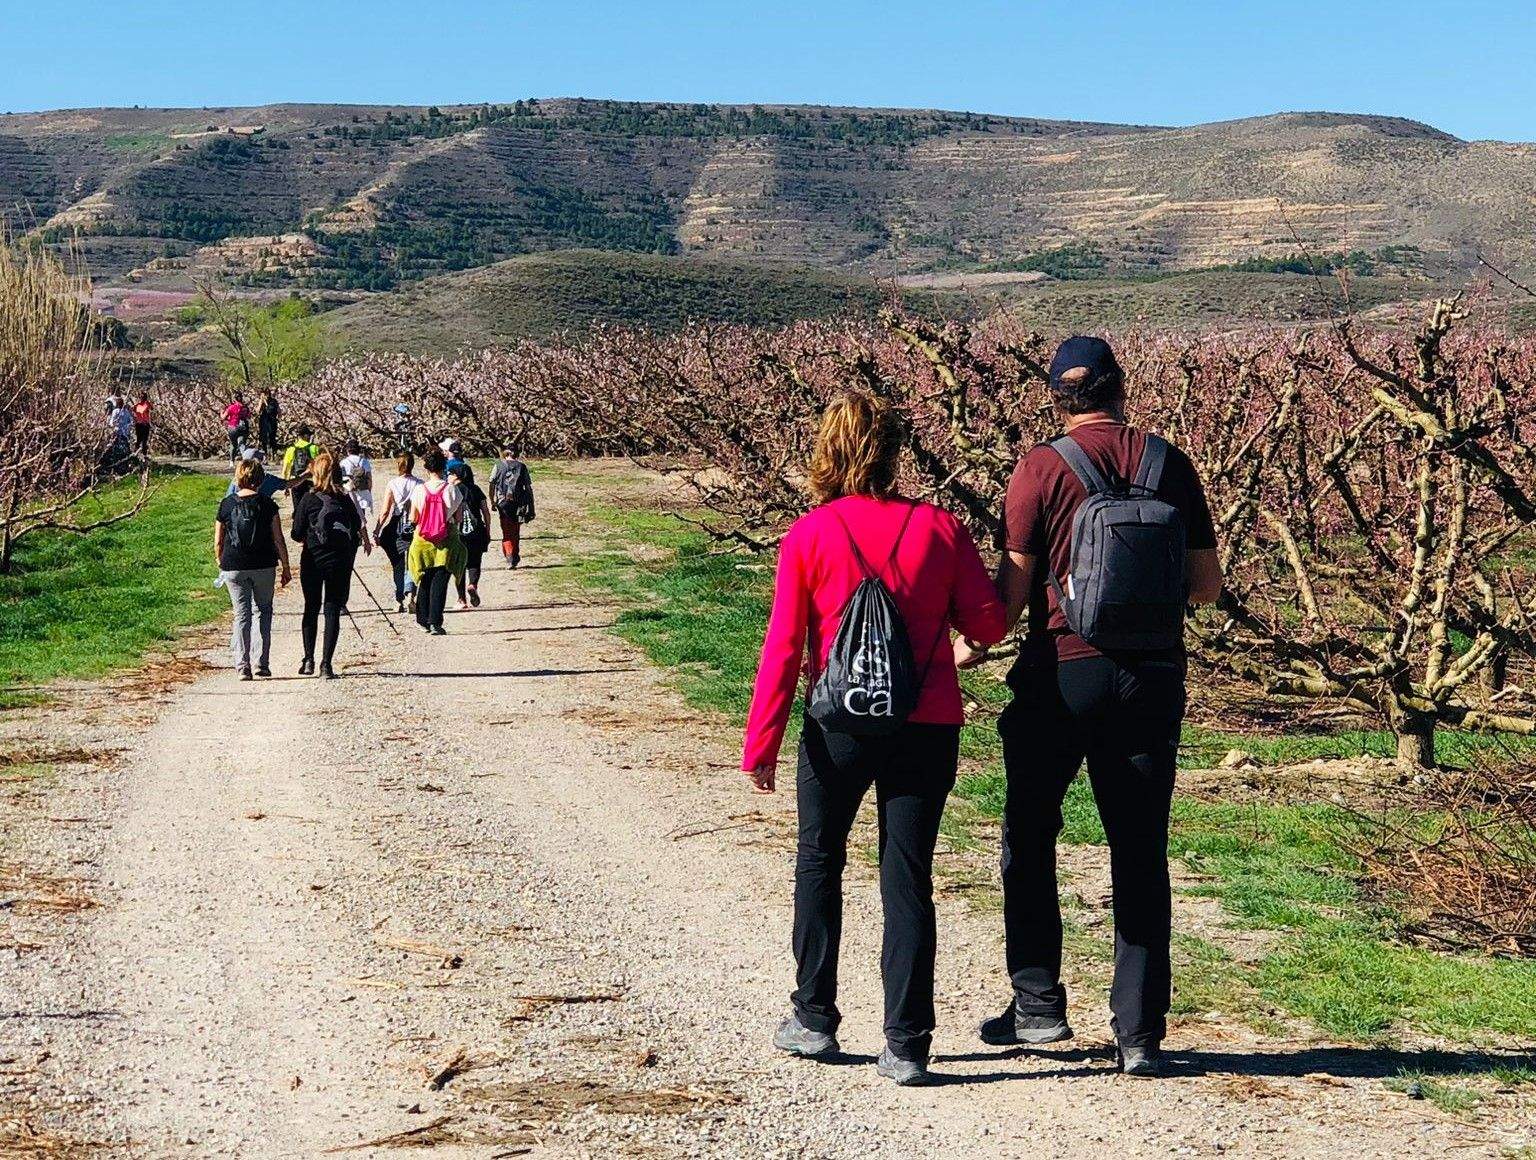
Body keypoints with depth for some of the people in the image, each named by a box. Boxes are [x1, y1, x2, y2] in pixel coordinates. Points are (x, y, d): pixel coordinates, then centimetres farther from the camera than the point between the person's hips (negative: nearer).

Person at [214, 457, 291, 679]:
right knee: (263, 610, 15)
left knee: (241, 614, 6)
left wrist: (221, 565, 19)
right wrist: (286, 568, 6)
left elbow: (218, 542, 4)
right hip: (264, 567, 0)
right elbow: (278, 540, -3)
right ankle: (262, 663, 9)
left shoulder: (227, 504, 0)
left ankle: (242, 666, -3)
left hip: (233, 567, 1)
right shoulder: (267, 504, -4)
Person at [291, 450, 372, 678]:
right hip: (340, 562, 1)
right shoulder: (346, 500, -2)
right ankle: (326, 664, -2)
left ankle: (309, 660, 11)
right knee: (333, 610, 3)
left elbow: (297, 534, -7)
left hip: (313, 560, -1)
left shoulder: (309, 499, -8)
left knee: (311, 609, 14)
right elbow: (358, 528, 1)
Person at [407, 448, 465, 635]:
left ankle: (423, 620, 22)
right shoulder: (451, 489, -8)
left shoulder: (419, 490, -5)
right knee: (440, 581, 0)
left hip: (423, 541, 2)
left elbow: (413, 519, 0)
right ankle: (435, 622, -9)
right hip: (447, 542, -2)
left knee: (425, 580, 15)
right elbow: (458, 518, -4)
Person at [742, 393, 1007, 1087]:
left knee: (819, 866, 19)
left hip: (840, 727, -1)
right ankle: (906, 1044, 5)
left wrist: (761, 744, -3)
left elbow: (782, 647, -6)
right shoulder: (938, 528, -1)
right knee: (908, 881, 7)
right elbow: (988, 623, 0)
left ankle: (814, 1021, 23)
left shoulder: (809, 535, -4)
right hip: (928, 728, 1)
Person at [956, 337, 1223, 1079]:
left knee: (1030, 837, 14)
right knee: (1140, 854, 8)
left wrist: (973, 646, 12)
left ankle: (1037, 1004, 15)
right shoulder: (1171, 465, 3)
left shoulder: (1042, 468, -6)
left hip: (1063, 671, -3)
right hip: (1153, 676, 3)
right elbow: (1207, 586, 7)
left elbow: (1014, 591, -7)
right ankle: (1140, 1033, 9)